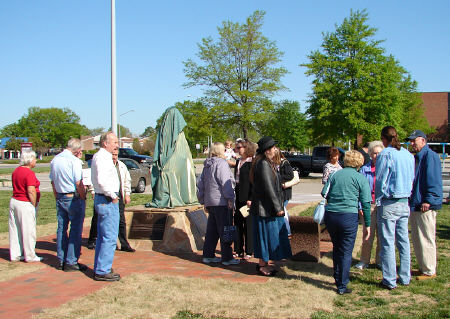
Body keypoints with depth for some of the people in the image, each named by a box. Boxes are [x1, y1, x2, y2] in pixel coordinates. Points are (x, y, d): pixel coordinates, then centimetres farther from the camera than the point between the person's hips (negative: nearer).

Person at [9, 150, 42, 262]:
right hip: (25, 204, -9)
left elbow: (16, 187, 14)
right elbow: (31, 192, -22)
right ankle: (30, 256, 9)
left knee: (15, 230, 13)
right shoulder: (29, 173, -17)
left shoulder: (16, 171, 10)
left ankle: (15, 255, 21)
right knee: (28, 231, 1)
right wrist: (34, 205, -11)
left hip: (14, 201, 9)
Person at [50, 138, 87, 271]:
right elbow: (78, 183, -17)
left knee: (61, 229, 12)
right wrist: (83, 198, -4)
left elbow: (53, 182, 15)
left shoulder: (55, 160, 9)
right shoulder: (74, 161, -14)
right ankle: (71, 262, 0)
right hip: (74, 198, -7)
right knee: (75, 230, -1)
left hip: (60, 198, 7)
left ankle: (61, 260, 19)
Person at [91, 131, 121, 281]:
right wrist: (112, 196, -18)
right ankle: (102, 271, 0)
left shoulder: (97, 156, 16)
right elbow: (102, 181, -28)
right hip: (108, 201, -11)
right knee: (110, 238, -5)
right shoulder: (103, 158, -17)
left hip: (101, 199, 11)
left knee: (102, 237, 17)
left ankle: (99, 269, 27)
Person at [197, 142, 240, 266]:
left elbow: (200, 184, 20)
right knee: (225, 230, -3)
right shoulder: (221, 163, -10)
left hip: (210, 202, 8)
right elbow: (225, 182, -17)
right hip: (221, 202, -8)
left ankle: (208, 255, 19)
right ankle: (227, 258, 1)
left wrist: (204, 202, 24)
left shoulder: (207, 165, 16)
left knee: (212, 230, 14)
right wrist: (230, 198, -13)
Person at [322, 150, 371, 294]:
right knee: (346, 251, 6)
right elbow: (366, 203, -1)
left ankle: (337, 279, 31)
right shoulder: (361, 179, 2)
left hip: (330, 216, 4)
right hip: (349, 217, -3)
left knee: (336, 248, 21)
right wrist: (367, 225, 4)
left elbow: (324, 194, 5)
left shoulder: (335, 175, 10)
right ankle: (342, 286, 8)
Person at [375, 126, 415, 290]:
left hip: (388, 204, -7)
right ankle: (405, 277, 21)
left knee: (387, 243, 0)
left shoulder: (385, 155, -12)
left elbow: (380, 181, -10)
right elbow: (412, 179, 12)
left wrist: (378, 201, 0)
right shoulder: (409, 155, 8)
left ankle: (390, 281, 5)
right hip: (405, 203, 7)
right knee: (403, 240, 14)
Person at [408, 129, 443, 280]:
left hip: (425, 206, -10)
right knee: (416, 239, 16)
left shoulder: (430, 156, -13)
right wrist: (410, 200, 22)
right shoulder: (416, 157, 18)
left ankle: (429, 271, 5)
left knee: (426, 239, -4)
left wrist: (428, 200, -23)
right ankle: (423, 267, 26)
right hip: (415, 204, 10)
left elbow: (434, 180, -19)